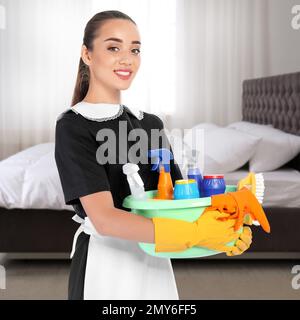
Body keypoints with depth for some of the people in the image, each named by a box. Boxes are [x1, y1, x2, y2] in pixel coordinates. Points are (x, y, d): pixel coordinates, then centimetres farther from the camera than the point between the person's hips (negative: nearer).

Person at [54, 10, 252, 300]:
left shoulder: (151, 123, 7)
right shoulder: (73, 126, -12)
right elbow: (104, 219, -22)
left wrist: (224, 228, -15)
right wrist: (195, 233, -30)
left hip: (155, 263, 6)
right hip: (104, 265, -5)